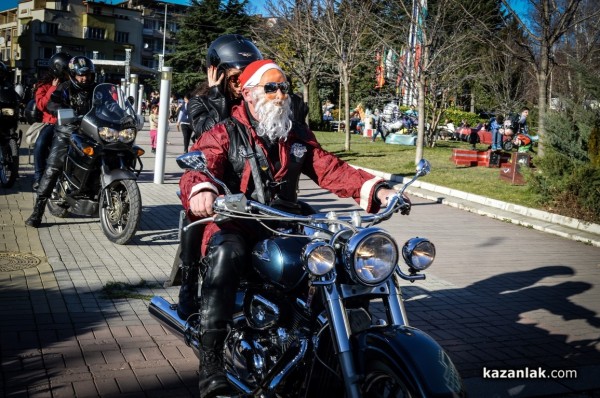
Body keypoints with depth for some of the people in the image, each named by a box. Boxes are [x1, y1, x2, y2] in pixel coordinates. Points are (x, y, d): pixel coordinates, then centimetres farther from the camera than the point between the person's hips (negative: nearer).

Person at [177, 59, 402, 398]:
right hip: (235, 225, -4)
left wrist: (375, 189, -8)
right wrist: (200, 190, -41)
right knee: (227, 254, -38)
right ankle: (210, 360, -37)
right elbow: (199, 167, -16)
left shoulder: (298, 136, 17)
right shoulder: (224, 134, 2)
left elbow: (332, 169, 9)